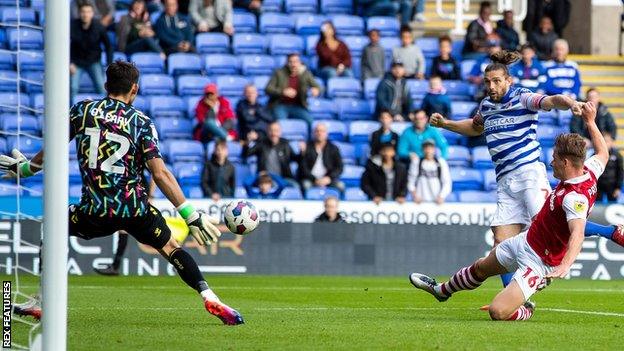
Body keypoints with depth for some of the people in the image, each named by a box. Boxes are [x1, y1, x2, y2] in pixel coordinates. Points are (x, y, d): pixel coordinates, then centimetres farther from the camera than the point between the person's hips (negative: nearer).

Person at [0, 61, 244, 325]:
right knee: (170, 248, 17)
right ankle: (210, 299, 2)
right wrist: (191, 215, -6)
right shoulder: (141, 123, 0)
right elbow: (160, 174, -7)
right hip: (135, 209, 0)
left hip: (94, 210, 0)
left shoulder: (82, 110, 3)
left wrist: (25, 169, 30)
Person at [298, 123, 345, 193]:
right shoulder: (307, 147, 7)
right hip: (310, 179, -1)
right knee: (306, 185, -35)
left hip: (328, 179, 1)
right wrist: (314, 179, -16)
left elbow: (339, 168, 4)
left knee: (340, 186, -28)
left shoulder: (333, 148, 11)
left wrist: (329, 178, -15)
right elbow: (303, 167, 0)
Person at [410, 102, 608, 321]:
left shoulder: (575, 197, -35)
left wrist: (565, 266, -64)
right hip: (525, 241, 10)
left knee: (498, 313, -21)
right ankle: (442, 290, 59)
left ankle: (525, 312, 14)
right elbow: (603, 154, 15)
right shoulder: (588, 172, -7)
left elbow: (577, 232, -49)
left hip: (538, 262, -10)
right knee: (481, 268, 31)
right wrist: (590, 122, 24)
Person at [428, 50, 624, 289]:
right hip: (505, 182, 7)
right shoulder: (486, 105, 17)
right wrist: (444, 124, 33)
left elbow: (552, 101, -21)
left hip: (529, 172, -7)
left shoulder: (522, 98, -3)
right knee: (502, 244, -3)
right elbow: (476, 127, 40)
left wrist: (571, 104, -41)